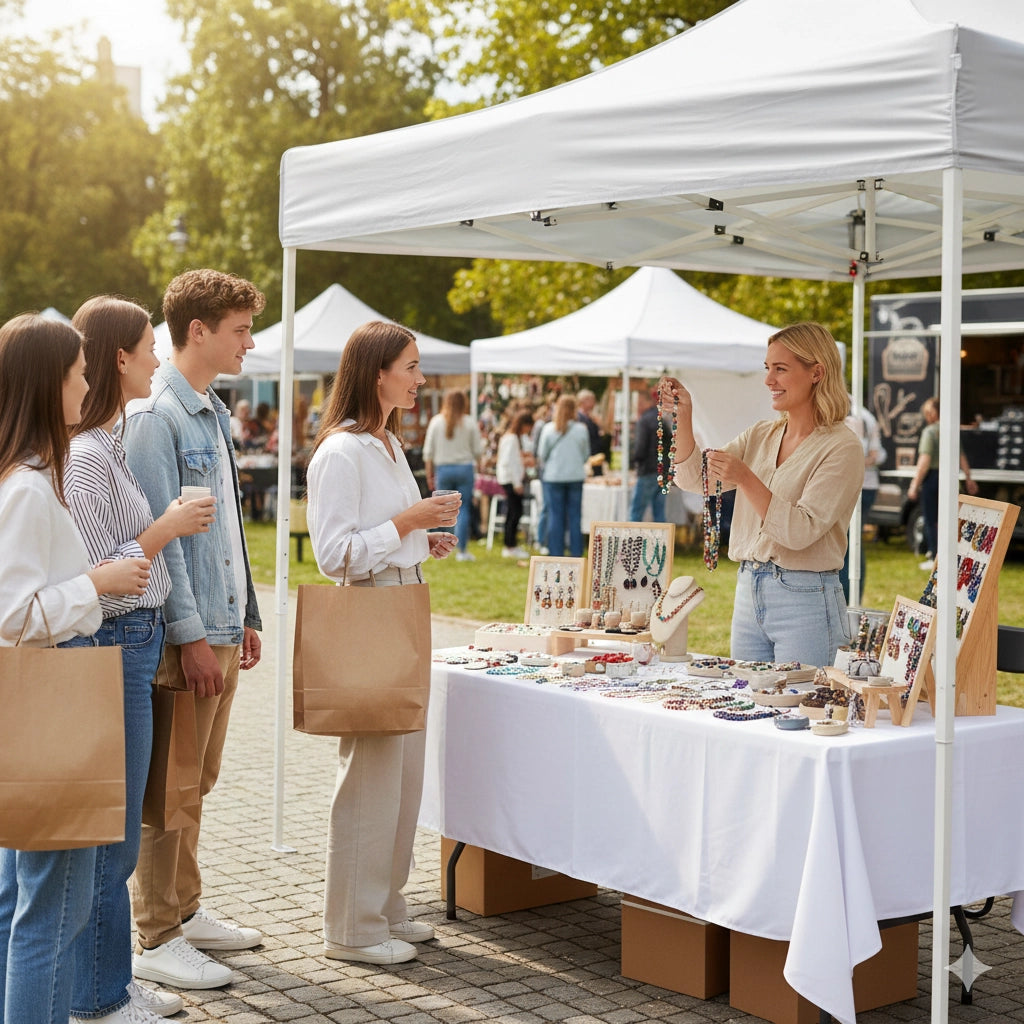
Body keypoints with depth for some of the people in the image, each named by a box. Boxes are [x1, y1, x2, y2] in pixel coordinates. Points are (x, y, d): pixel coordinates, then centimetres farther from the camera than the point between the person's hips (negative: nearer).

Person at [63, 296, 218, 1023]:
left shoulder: (109, 444, 12)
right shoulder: (85, 456, -18)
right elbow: (95, 577, -20)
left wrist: (170, 525, 9)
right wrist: (167, 528, -13)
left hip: (134, 642, 10)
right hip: (110, 648, -10)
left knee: (113, 831, 16)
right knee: (111, 835, -1)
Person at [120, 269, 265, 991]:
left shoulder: (215, 415, 16)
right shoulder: (155, 416, -13)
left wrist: (245, 618, 20)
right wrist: (191, 636, -20)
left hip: (220, 631, 9)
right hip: (185, 636, -9)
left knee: (196, 781, 17)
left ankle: (185, 910, 29)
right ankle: (157, 940, 7)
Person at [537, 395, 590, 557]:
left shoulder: (548, 429, -7)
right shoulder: (581, 429, -6)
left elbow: (542, 454, -1)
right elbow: (586, 454, 3)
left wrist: (544, 466, 19)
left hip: (553, 476, -1)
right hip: (576, 476, 1)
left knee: (555, 516, 5)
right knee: (574, 515, 7)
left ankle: (556, 554, 5)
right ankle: (576, 553, 9)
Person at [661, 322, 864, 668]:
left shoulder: (841, 447, -11)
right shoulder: (760, 435, 10)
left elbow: (801, 532, -19)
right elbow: (692, 479, 3)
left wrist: (746, 479, -26)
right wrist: (683, 415, -9)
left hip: (804, 600, -7)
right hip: (748, 591, 7)